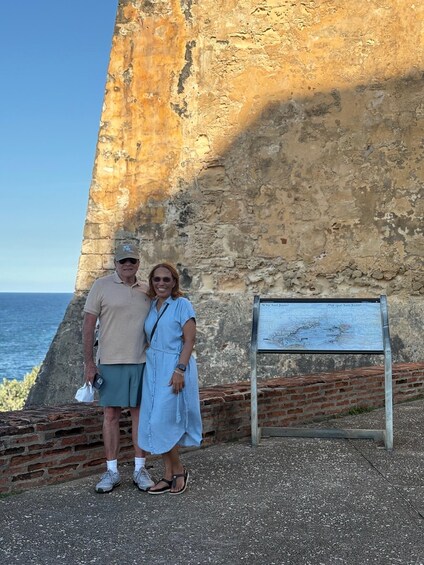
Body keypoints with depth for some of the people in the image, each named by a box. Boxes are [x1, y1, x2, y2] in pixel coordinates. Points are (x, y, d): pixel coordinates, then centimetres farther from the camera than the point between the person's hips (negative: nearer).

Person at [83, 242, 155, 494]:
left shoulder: (147, 291, 7)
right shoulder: (102, 286, -2)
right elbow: (89, 326, -2)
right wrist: (89, 362, -6)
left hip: (142, 362, 2)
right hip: (110, 362, -2)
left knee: (140, 413, 6)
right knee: (111, 414, 3)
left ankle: (140, 468, 15)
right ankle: (112, 470, 11)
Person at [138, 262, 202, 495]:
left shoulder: (182, 304, -6)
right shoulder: (151, 306, 13)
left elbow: (189, 340, -11)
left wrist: (180, 370, -19)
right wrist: (147, 366, 9)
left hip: (174, 368, -7)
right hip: (153, 369, 7)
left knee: (162, 422, -9)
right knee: (156, 422, 5)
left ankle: (178, 470, 9)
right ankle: (168, 475, 13)